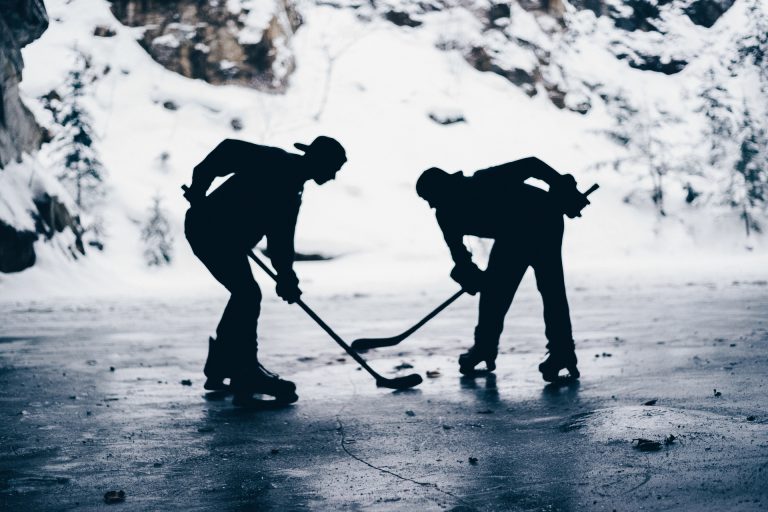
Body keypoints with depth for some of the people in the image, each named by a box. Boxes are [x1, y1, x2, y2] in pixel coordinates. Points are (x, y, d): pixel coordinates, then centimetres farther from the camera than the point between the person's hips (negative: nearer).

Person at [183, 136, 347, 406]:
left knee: (244, 295, 17)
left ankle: (218, 370, 29)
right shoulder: (276, 163, -15)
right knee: (248, 296, -13)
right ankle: (246, 382, -10)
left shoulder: (292, 186, 14)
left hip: (228, 236, 11)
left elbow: (281, 235, 15)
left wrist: (286, 276, 9)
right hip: (209, 228, -11)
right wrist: (198, 190, -19)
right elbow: (229, 151, -24)